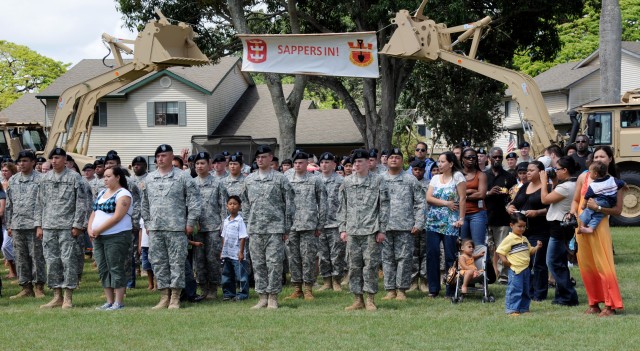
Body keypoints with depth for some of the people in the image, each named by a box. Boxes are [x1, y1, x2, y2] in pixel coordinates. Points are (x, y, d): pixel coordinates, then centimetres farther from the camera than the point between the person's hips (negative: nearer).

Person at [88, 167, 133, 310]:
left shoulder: (123, 195, -9)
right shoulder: (102, 193, 18)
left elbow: (117, 217, -18)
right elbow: (94, 213, 19)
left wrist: (98, 230, -15)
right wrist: (90, 228, 0)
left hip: (117, 236, -8)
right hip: (98, 238, 8)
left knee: (116, 268, -6)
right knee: (103, 269, 8)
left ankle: (118, 302, -3)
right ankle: (109, 301, 13)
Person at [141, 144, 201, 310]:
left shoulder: (183, 177, 0)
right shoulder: (149, 179, 15)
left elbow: (193, 200, -3)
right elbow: (145, 203, 22)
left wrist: (190, 222, -7)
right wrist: (147, 223, 16)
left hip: (176, 228, -5)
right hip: (155, 229, 5)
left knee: (177, 262, -3)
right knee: (158, 263, 5)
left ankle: (175, 298, 1)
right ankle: (164, 297, 12)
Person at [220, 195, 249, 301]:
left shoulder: (240, 221, -10)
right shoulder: (226, 221, 11)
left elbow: (243, 237, -12)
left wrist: (241, 252, -15)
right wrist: (223, 251, 14)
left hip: (237, 254, -7)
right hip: (227, 254, 7)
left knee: (240, 275, -2)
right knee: (227, 275, 11)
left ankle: (242, 294, 5)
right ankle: (228, 293, 19)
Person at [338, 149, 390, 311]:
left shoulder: (378, 181, 1)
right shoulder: (347, 182, 11)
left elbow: (384, 206, 0)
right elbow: (343, 207, 14)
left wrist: (382, 229, -6)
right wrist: (343, 229, 7)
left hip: (371, 230, -4)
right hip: (352, 230, 4)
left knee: (371, 264, -4)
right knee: (354, 266, 5)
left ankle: (370, 299, 2)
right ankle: (358, 299, 11)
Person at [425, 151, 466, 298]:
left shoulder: (457, 176, -2)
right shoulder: (435, 178, 12)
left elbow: (462, 199, -7)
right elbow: (428, 198, 1)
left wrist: (461, 219, -11)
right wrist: (446, 203, -10)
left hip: (450, 223, -4)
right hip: (433, 221, 4)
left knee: (450, 255, -3)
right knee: (432, 254, 1)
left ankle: (451, 290, 5)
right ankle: (433, 288, 9)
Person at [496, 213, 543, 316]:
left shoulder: (524, 239, 14)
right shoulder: (509, 239, -10)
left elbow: (530, 251, 20)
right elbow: (500, 251, -10)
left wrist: (537, 247, 3)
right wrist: (505, 260, -20)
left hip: (526, 269, 8)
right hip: (515, 270, -8)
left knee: (526, 290, 13)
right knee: (514, 290, -9)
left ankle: (524, 308, 23)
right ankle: (512, 309, -5)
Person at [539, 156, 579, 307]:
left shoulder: (566, 187, -21)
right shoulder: (574, 185, 10)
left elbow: (545, 199, -17)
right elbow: (554, 198, 16)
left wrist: (544, 181, -6)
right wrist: (554, 182, 10)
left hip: (559, 226, -10)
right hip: (566, 226, 10)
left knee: (553, 262, -5)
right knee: (560, 262, 16)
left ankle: (569, 297, -4)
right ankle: (562, 295, 21)